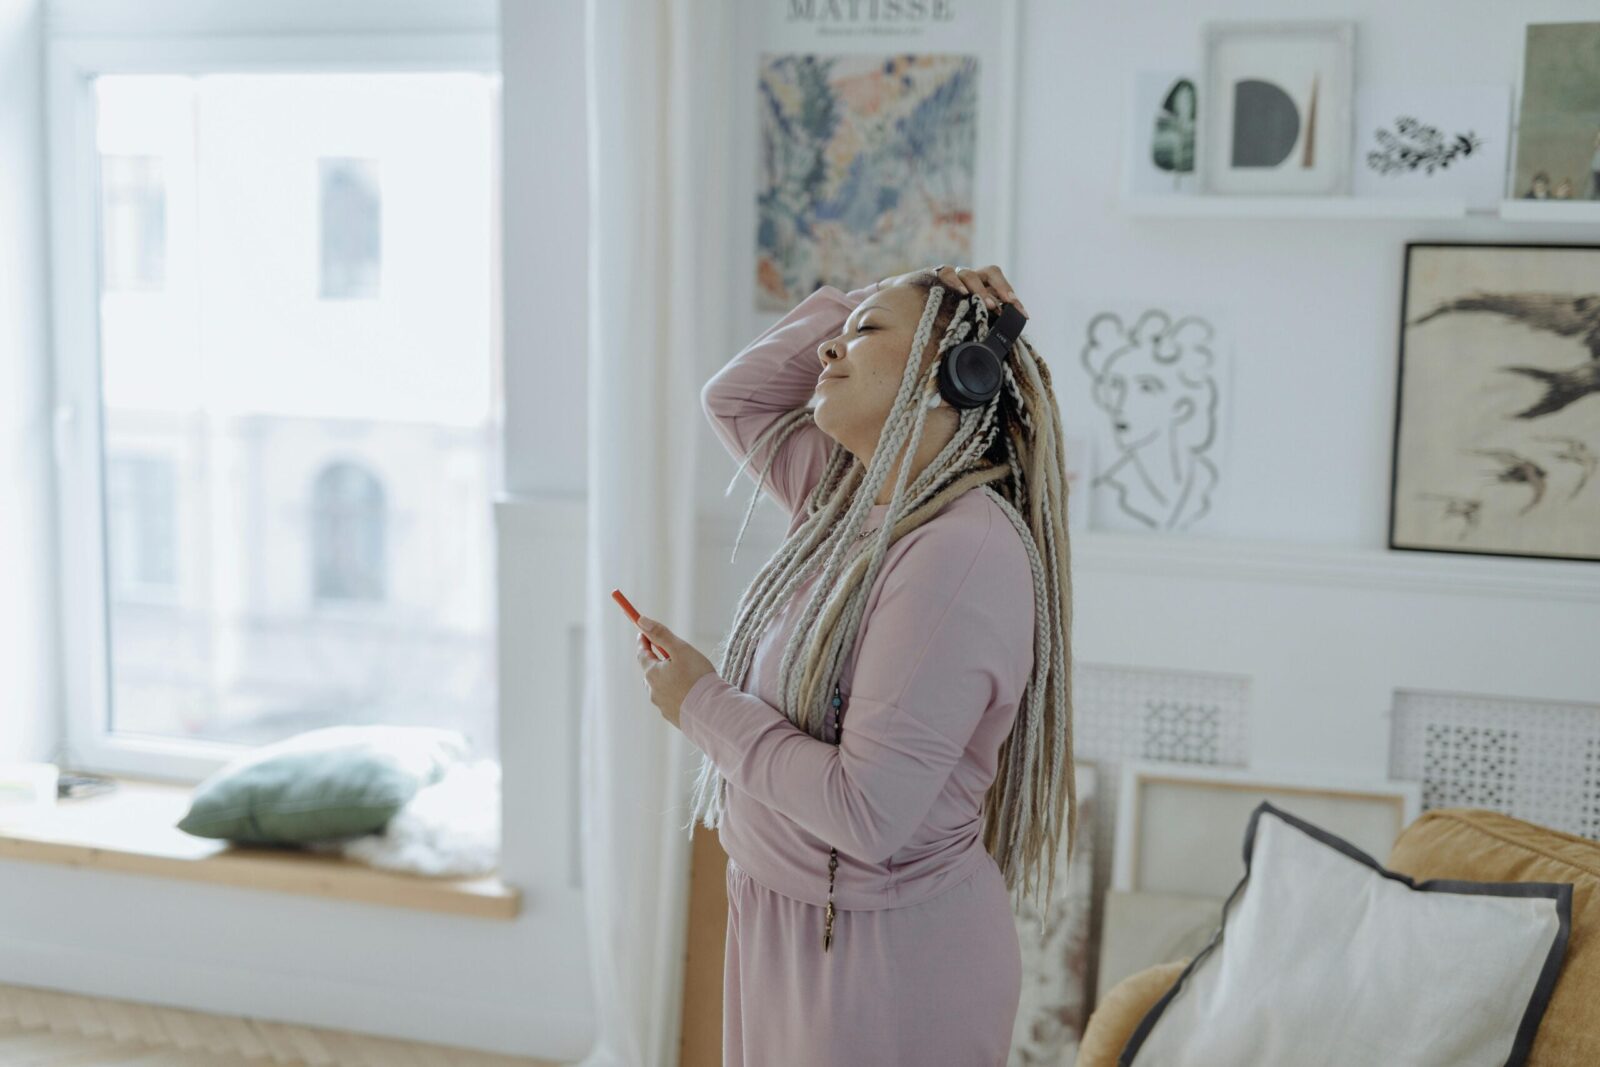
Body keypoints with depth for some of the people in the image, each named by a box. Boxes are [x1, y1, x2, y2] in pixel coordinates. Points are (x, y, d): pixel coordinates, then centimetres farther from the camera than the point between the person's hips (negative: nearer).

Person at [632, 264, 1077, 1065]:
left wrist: (702, 705, -14)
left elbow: (867, 814, -28)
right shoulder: (845, 499, 3)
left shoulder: (963, 553, -25)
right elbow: (731, 397, 18)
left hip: (887, 951, -8)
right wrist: (859, 304, 4)